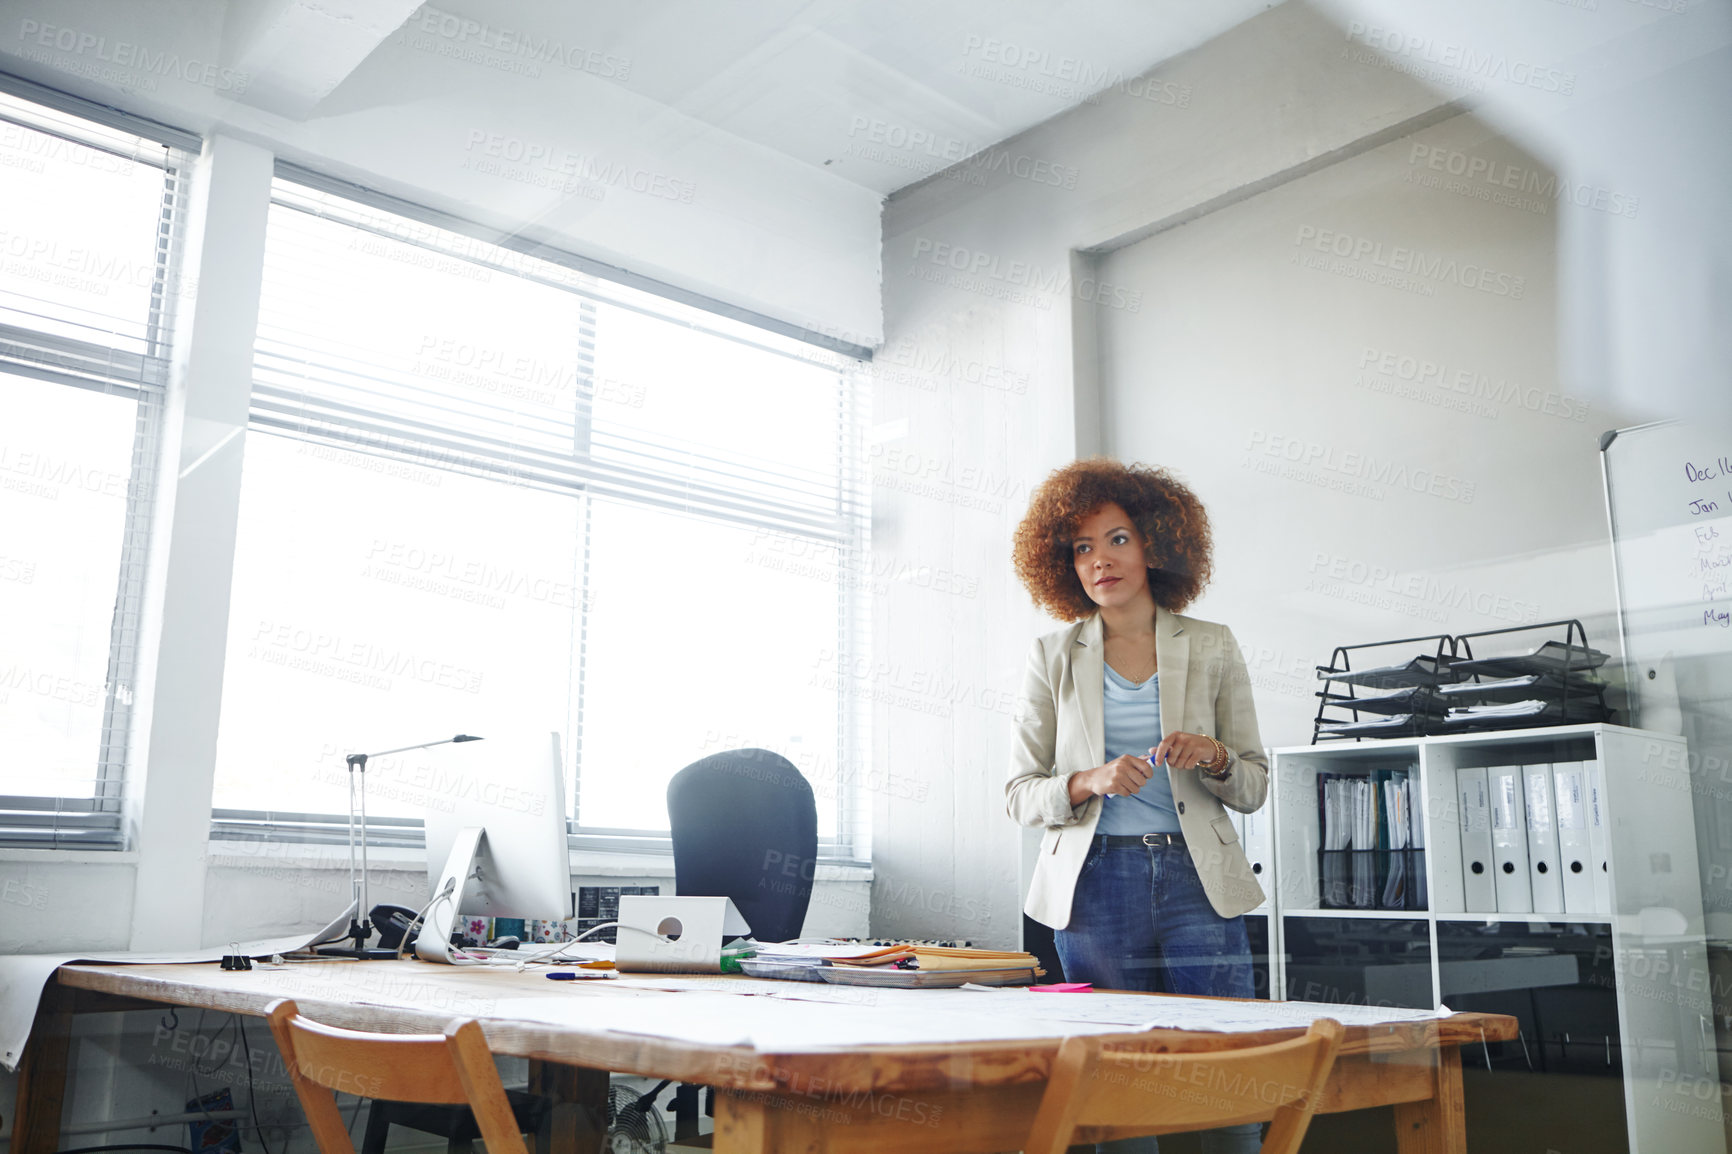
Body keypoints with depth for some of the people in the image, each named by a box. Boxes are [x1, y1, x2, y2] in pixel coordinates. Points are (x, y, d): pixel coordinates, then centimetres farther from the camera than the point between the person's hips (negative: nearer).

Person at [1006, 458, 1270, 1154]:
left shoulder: (1212, 648, 8)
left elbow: (1254, 787, 10)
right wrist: (1089, 782, -14)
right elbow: (1019, 794, 5)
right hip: (1096, 886, 0)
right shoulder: (1054, 658, 7)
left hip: (1195, 881, 1)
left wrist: (1213, 758, -11)